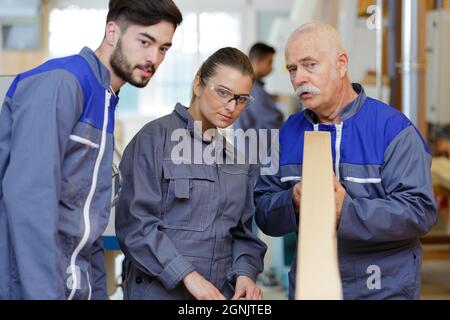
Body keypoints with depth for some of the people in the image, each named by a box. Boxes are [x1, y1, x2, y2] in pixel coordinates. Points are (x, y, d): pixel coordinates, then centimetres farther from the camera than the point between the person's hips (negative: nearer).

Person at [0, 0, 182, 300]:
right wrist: (45, 294, -25)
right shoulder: (61, 81, -14)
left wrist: (98, 291, 17)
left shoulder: (105, 102, 15)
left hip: (72, 284, 9)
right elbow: (29, 195, -24)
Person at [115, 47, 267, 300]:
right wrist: (187, 275, -20)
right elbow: (136, 223, -14)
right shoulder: (155, 138, -7)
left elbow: (241, 233, 12)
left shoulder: (239, 161, 12)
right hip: (160, 291, -5)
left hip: (222, 294, 5)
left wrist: (244, 273, -7)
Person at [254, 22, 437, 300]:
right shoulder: (289, 132, 4)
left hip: (384, 288, -4)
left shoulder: (392, 127, -10)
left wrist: (346, 210, -30)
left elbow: (420, 211, -19)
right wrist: (293, 203, -20)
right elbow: (264, 213, 1)